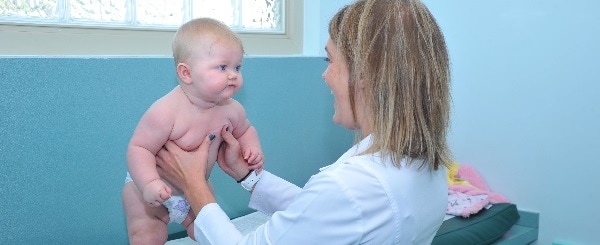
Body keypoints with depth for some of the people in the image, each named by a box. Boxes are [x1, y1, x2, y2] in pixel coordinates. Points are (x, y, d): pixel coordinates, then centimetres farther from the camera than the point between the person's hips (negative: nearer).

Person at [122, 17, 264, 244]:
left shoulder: (231, 110, -15)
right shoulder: (166, 112, -34)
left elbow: (245, 131, 7)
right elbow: (138, 148, -31)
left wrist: (252, 148, -12)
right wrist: (149, 183, -44)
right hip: (150, 190, -5)